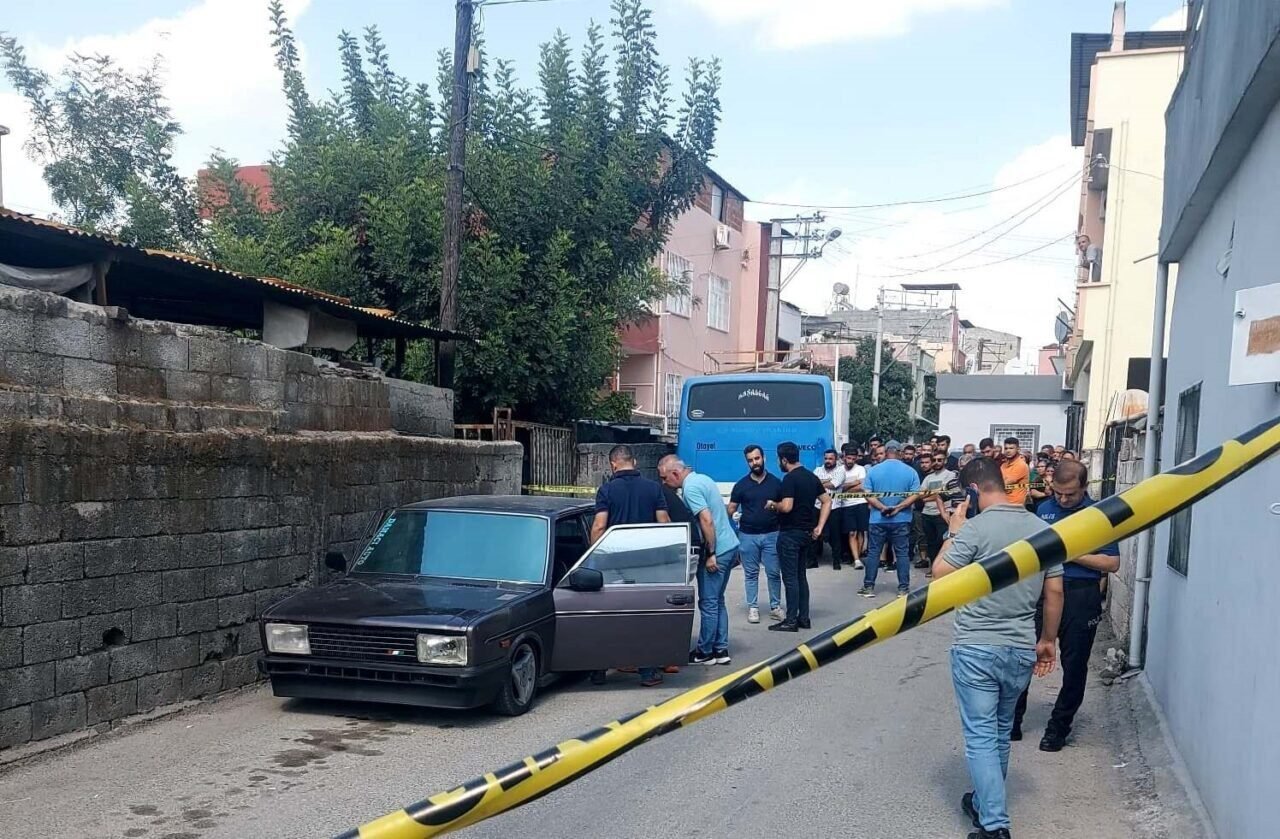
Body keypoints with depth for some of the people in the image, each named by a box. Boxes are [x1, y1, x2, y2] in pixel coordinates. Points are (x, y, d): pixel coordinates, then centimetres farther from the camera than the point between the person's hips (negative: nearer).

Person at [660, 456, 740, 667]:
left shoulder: (691, 487, -16)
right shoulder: (701, 478, 14)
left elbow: (707, 520, -23)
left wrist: (711, 554, -20)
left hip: (717, 551, -10)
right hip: (730, 545, 10)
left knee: (708, 603, 1)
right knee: (717, 601, 15)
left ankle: (705, 652, 10)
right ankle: (721, 650, 19)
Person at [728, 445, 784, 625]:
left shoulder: (775, 482, 3)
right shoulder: (741, 485, 1)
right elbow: (731, 508, -1)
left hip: (771, 534, 0)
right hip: (748, 535, 0)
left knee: (774, 572, 3)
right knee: (751, 573, 6)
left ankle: (775, 606, 16)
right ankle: (752, 608, 14)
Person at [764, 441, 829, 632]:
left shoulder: (789, 478, -16)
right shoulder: (811, 477, 10)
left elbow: (786, 507, -25)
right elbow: (827, 502, 12)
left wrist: (773, 504, -5)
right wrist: (819, 527, 9)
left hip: (790, 533, -8)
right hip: (805, 532, 8)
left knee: (790, 577, -3)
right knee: (801, 576, 15)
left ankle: (791, 621, 1)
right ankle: (803, 618, 18)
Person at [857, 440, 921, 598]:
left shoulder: (873, 470, 0)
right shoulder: (910, 471, -1)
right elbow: (914, 495, -8)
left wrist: (882, 507, -12)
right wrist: (898, 508, -13)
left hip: (878, 519, 0)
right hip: (901, 520, 0)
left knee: (873, 552, 7)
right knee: (902, 554, 6)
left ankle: (868, 587, 9)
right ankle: (903, 588, 7)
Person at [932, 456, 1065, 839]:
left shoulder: (975, 528, -16)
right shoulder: (1042, 528, 1)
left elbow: (939, 575, -11)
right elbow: (1055, 591, 6)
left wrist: (954, 532, -2)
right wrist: (1048, 640, 16)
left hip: (976, 648, -6)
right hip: (1021, 649, 6)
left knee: (981, 736, 1)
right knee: (1001, 732, 21)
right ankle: (986, 802, 36)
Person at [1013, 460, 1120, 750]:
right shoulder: (1045, 509, 9)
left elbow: (1112, 563, -8)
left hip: (1080, 595, -3)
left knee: (1074, 665, 7)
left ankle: (1059, 726, 21)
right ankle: (1012, 718, 16)